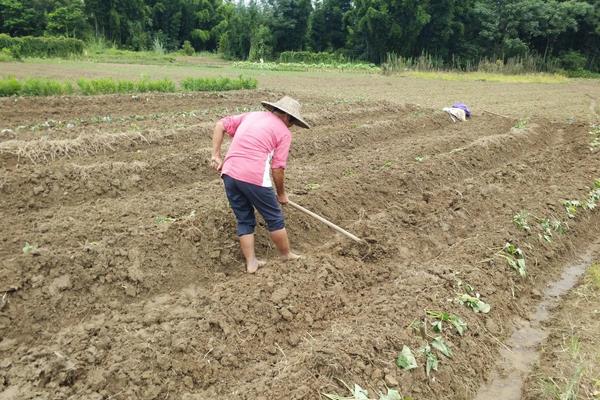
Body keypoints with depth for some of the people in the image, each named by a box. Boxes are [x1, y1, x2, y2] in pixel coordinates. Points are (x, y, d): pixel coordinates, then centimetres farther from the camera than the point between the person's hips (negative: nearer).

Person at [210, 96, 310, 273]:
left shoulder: (251, 115, 20)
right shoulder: (284, 132, 3)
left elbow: (220, 125, 15)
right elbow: (277, 168, -2)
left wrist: (216, 155, 14)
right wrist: (281, 193, 12)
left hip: (229, 174, 6)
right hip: (254, 178, -6)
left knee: (244, 220, 19)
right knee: (275, 218, 15)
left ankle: (251, 262, 24)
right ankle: (287, 255, 31)